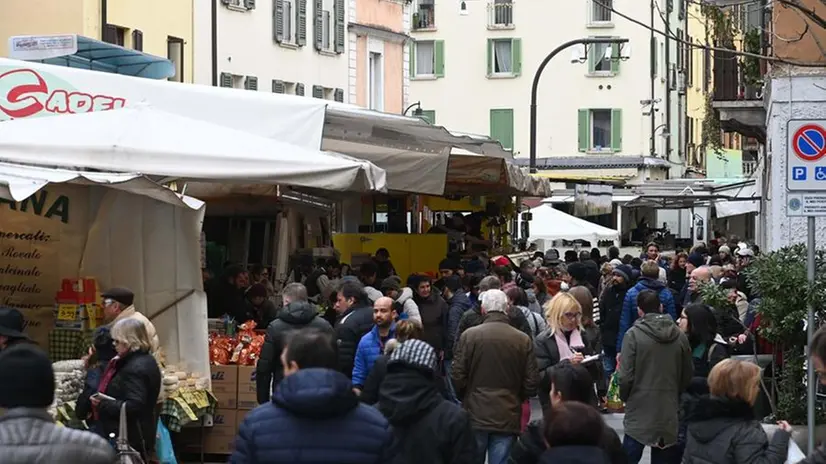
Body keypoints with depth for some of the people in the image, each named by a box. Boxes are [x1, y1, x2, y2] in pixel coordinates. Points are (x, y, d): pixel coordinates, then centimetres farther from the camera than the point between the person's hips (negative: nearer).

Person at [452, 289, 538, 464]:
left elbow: (458, 377, -5)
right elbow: (531, 385, 0)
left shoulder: (469, 335, -6)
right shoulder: (523, 340, -2)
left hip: (475, 414, -1)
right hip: (507, 417, 1)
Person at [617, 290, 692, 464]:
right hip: (670, 413, 3)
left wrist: (624, 397, 7)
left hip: (640, 409, -3)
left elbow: (626, 376, -12)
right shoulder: (680, 336, 2)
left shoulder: (634, 334, -10)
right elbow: (687, 375, 8)